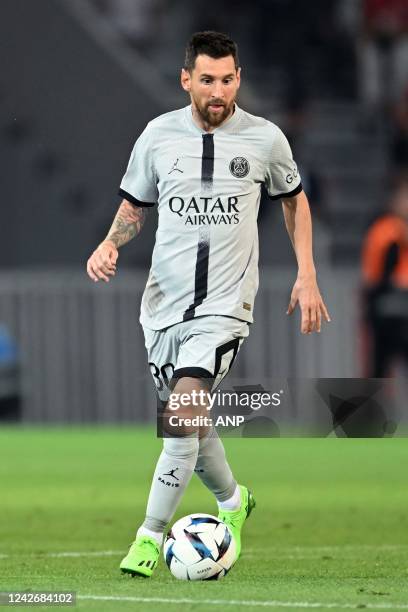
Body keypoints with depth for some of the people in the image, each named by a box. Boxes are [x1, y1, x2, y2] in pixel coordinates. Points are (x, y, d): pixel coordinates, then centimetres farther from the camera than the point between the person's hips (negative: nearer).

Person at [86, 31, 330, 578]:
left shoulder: (265, 139, -3)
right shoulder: (158, 136, 0)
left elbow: (294, 200, 15)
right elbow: (134, 206, 14)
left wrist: (307, 277, 9)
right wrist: (110, 243, -6)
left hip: (225, 304, -3)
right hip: (165, 301, 3)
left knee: (182, 414, -20)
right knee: (190, 424, 13)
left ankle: (150, 537, -12)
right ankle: (232, 501, 42)